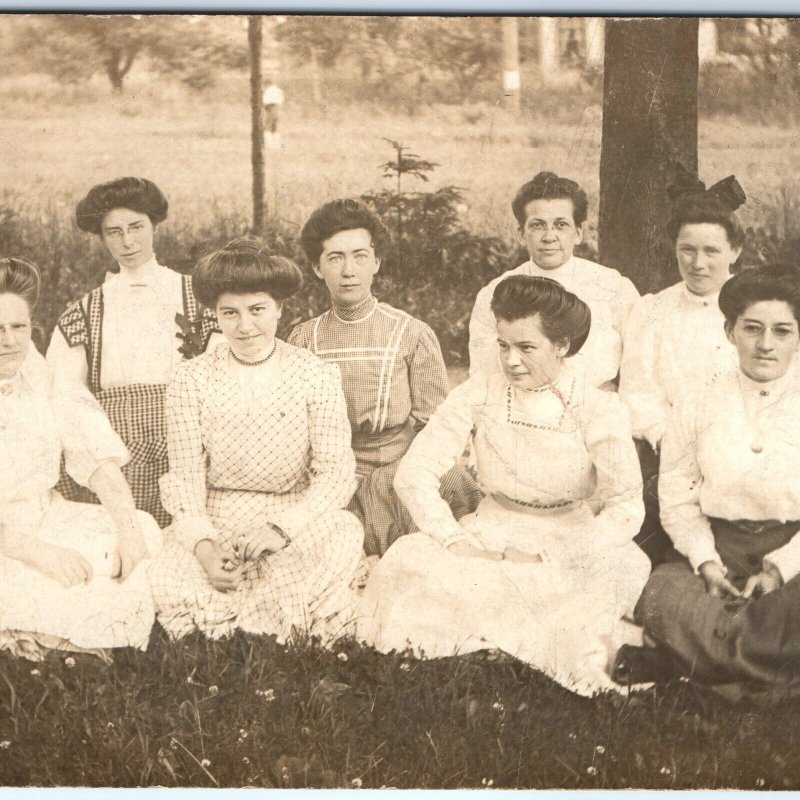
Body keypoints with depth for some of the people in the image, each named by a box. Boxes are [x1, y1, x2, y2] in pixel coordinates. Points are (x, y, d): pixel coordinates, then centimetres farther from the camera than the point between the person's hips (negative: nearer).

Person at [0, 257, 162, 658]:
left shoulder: (44, 379, 2)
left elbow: (95, 456, 0)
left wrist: (128, 525, -16)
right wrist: (38, 552, -27)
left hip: (46, 518, 6)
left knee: (144, 532, -14)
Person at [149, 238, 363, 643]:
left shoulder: (317, 377, 0)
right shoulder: (192, 379, 2)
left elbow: (337, 472, -6)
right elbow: (185, 478, -2)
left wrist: (283, 526, -23)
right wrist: (203, 545, -21)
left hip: (296, 523, 1)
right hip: (212, 524, 0)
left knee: (343, 532, -32)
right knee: (171, 585, -30)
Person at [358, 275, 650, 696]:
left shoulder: (598, 408, -8)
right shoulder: (478, 395, -3)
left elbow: (627, 508, -16)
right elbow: (413, 473, -6)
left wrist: (546, 558, -24)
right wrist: (455, 541, -19)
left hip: (572, 543, -2)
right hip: (492, 536, 2)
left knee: (625, 573, -35)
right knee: (407, 562, -26)